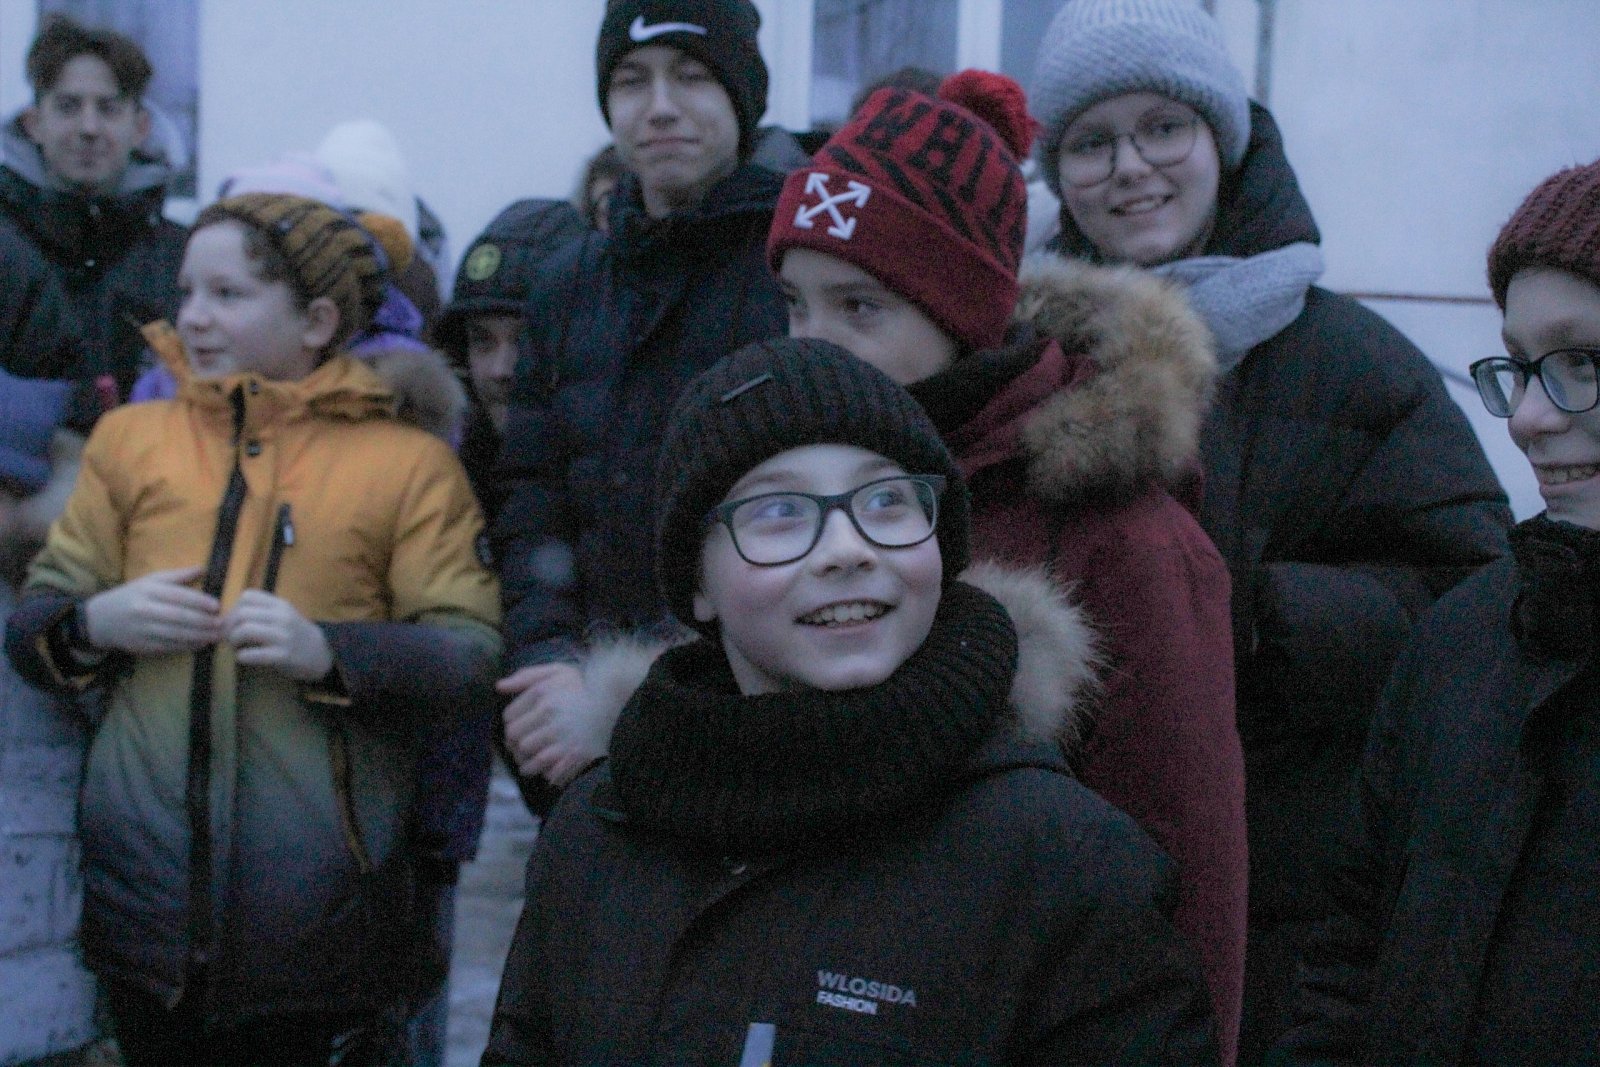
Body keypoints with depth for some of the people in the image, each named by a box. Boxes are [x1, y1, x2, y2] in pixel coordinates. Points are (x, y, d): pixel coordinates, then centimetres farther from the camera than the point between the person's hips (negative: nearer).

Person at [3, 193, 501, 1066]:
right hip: (145, 889, 3)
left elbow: (472, 661, -4)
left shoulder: (409, 463, 2)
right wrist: (93, 625, -9)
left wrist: (329, 652, -19)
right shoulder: (128, 439, 11)